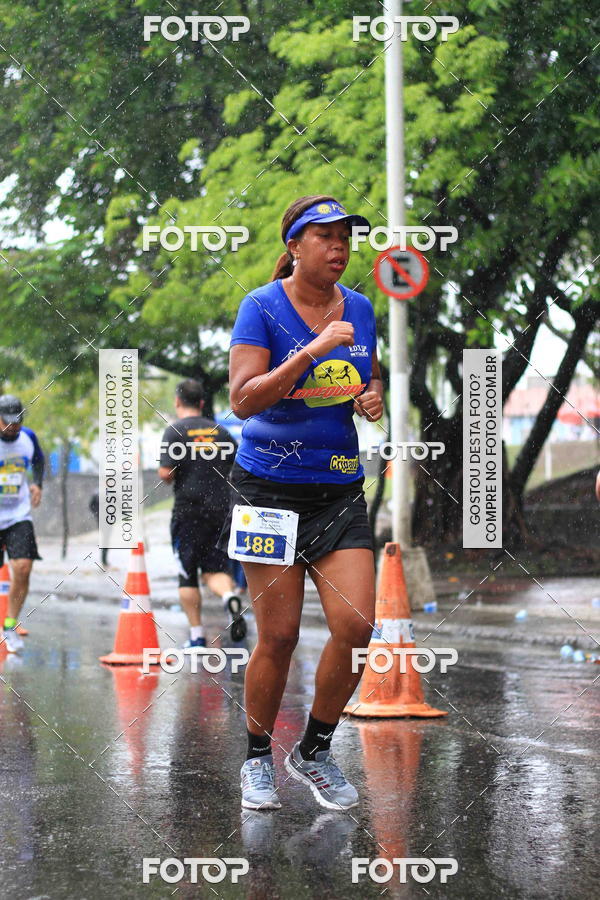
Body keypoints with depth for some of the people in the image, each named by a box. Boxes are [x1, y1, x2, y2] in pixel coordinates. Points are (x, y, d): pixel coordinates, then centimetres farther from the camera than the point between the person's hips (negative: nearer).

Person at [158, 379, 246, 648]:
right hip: (221, 510, 4)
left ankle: (197, 636, 5)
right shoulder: (221, 432, 9)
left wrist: (167, 477, 8)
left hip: (188, 510, -4)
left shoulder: (175, 431, -6)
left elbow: (166, 474, -14)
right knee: (214, 569, 10)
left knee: (187, 576, 6)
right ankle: (230, 596, -23)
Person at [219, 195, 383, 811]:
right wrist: (310, 352, -24)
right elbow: (243, 399, -16)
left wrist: (373, 397, 0)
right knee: (278, 637, -2)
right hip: (270, 488, -4)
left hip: (339, 489, 4)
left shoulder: (359, 308, 8)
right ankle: (257, 759, 18)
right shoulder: (263, 307, -7)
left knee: (356, 626, -8)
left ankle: (314, 751, 12)